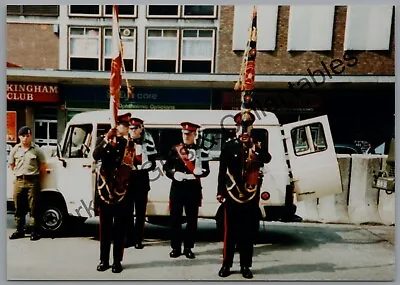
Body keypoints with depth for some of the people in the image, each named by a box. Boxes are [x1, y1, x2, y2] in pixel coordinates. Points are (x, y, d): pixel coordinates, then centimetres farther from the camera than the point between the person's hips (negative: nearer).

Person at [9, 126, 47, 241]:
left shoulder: (37, 150, 0)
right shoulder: (15, 149, 9)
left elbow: (43, 167, 2)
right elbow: (12, 165, 20)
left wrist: (37, 179, 4)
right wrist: (18, 174, 15)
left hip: (32, 181, -3)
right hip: (19, 181, 4)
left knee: (34, 207, -2)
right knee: (19, 207, 10)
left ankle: (35, 231, 4)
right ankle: (20, 230, 23)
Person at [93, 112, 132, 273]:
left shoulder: (130, 142, 3)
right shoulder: (103, 139, 5)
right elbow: (96, 156, -12)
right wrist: (107, 139, -17)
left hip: (122, 190, -1)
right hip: (105, 188, 1)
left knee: (120, 228, 6)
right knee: (105, 227, 10)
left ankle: (117, 261, 18)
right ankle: (104, 260, 23)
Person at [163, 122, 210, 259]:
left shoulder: (201, 151, 4)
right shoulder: (175, 149, 6)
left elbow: (206, 170, 1)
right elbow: (166, 167, 4)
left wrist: (199, 171, -20)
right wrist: (174, 174, -14)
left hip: (193, 188, 0)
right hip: (177, 187, 0)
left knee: (192, 219, 6)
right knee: (175, 218, 5)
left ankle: (188, 248, 20)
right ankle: (176, 248, 18)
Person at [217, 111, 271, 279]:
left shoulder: (257, 145, 7)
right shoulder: (229, 145, 0)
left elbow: (267, 159, -11)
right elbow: (222, 170, 0)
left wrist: (255, 145, -24)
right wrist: (220, 192, -3)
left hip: (251, 195, 2)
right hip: (232, 194, -2)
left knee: (249, 232, 8)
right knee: (230, 231, 6)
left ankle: (245, 266, 21)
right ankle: (226, 264, 19)